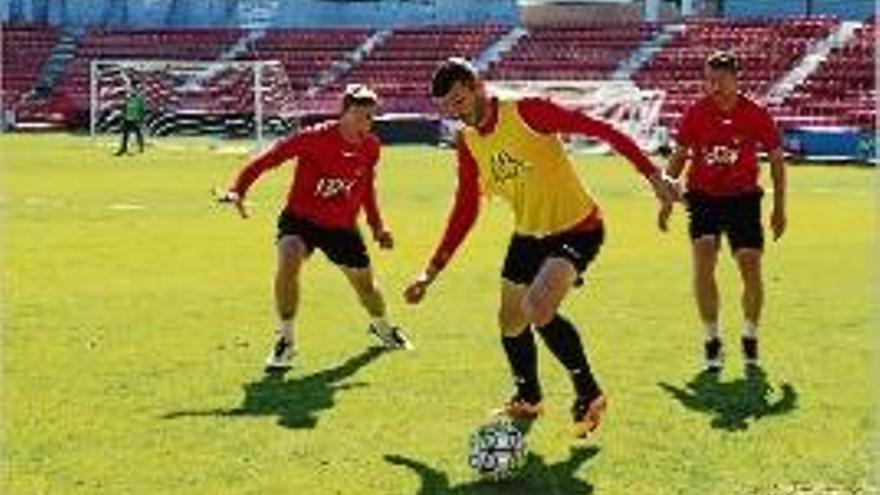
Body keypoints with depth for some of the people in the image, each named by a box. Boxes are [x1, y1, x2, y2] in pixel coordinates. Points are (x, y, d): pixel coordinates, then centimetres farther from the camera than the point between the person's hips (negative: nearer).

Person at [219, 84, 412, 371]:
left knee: (365, 283, 14)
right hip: (301, 218, -4)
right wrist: (238, 190, -35)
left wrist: (377, 226, 8)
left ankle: (382, 328, 51)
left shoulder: (370, 147, -8)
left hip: (342, 226, 4)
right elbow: (269, 158, -25)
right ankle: (286, 340, -15)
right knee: (288, 261, -32)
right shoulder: (314, 138, -24)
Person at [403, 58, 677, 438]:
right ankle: (527, 399, 40)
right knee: (510, 321, 13)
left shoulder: (526, 113, -20)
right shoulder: (467, 142, 1)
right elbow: (465, 211, 11)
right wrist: (431, 272, 8)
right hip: (528, 233, 8)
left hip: (577, 226, -7)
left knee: (538, 309, -26)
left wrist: (652, 175, -26)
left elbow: (599, 129, -20)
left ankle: (589, 395, -6)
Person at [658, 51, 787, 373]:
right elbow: (679, 156, 10)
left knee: (751, 269, -6)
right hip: (703, 196, 0)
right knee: (703, 261, -18)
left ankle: (750, 337, 20)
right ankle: (712, 341, -6)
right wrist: (667, 199, 7)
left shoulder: (756, 115, -6)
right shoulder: (696, 113, -4)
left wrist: (779, 207, 4)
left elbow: (776, 158, 5)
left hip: (744, 198, 0)